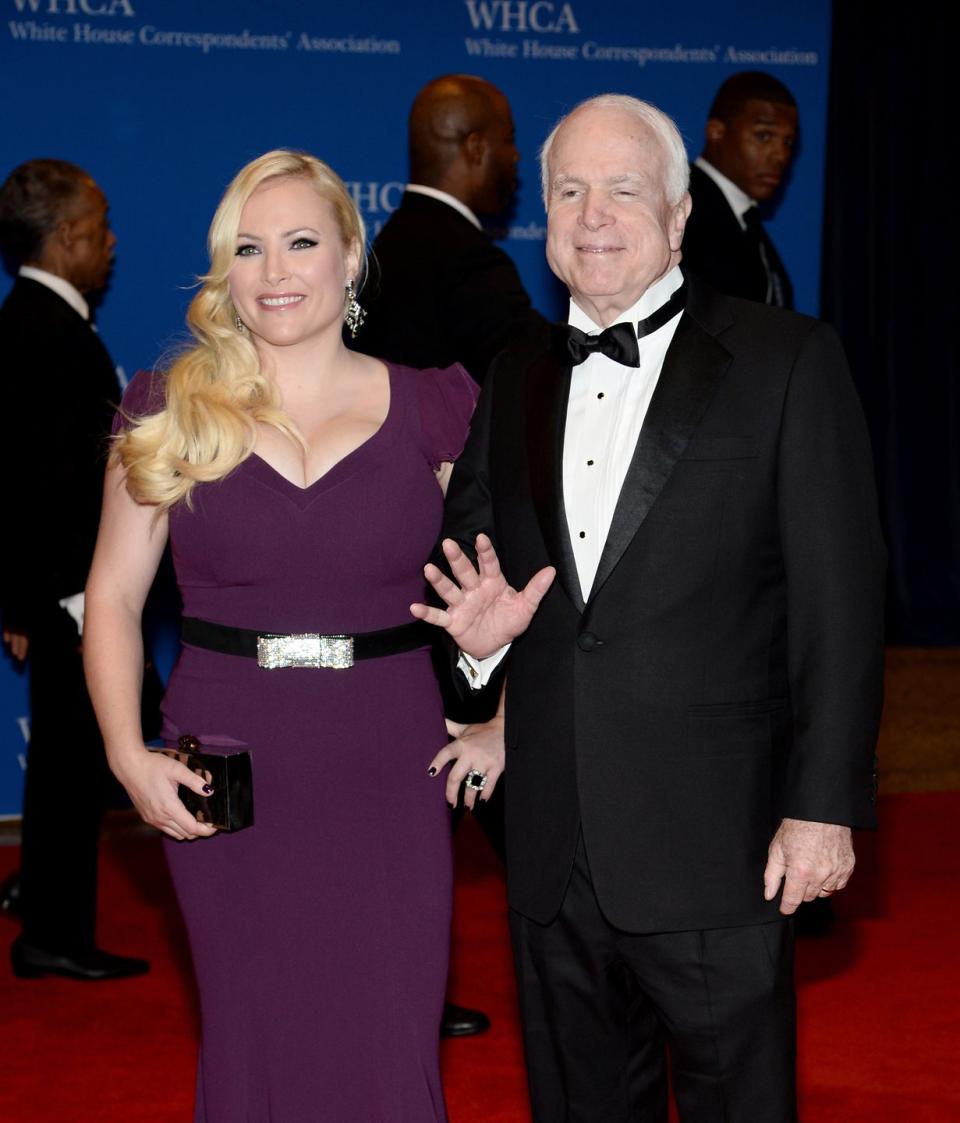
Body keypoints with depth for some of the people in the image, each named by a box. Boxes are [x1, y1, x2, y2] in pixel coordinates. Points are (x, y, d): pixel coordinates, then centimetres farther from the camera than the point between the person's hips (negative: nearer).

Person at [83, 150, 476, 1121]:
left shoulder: (429, 409, 3)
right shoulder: (174, 412, 3)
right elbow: (113, 597, 5)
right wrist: (127, 755, -7)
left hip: (388, 776, 0)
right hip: (227, 780, 0)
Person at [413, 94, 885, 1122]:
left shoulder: (786, 362, -4)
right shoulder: (516, 379, 12)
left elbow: (838, 599, -7)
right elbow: (467, 552, 22)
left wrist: (825, 805, -12)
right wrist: (483, 635, -1)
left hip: (712, 841, -5)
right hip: (552, 840, 5)